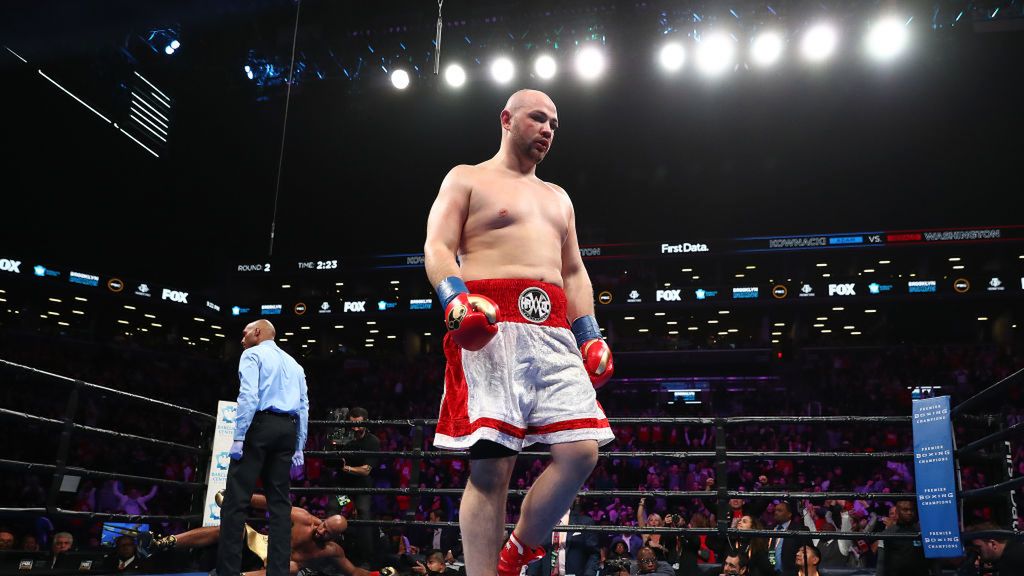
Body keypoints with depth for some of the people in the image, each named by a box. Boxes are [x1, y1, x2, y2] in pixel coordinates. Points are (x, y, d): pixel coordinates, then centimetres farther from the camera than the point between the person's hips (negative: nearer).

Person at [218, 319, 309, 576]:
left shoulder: (252, 354, 4)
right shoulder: (294, 364, 23)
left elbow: (248, 396, -11)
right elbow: (304, 407, 17)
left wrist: (238, 437, -14)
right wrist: (298, 447, 17)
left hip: (260, 425, -6)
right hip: (288, 429, 6)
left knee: (236, 498, -5)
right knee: (279, 500, 5)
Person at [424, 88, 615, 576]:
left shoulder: (557, 197, 30)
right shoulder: (466, 179, 12)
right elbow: (437, 248, -1)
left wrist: (590, 335, 14)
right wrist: (457, 300, -20)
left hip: (553, 332, 6)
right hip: (489, 327, -5)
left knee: (580, 451, -8)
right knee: (490, 465, -10)